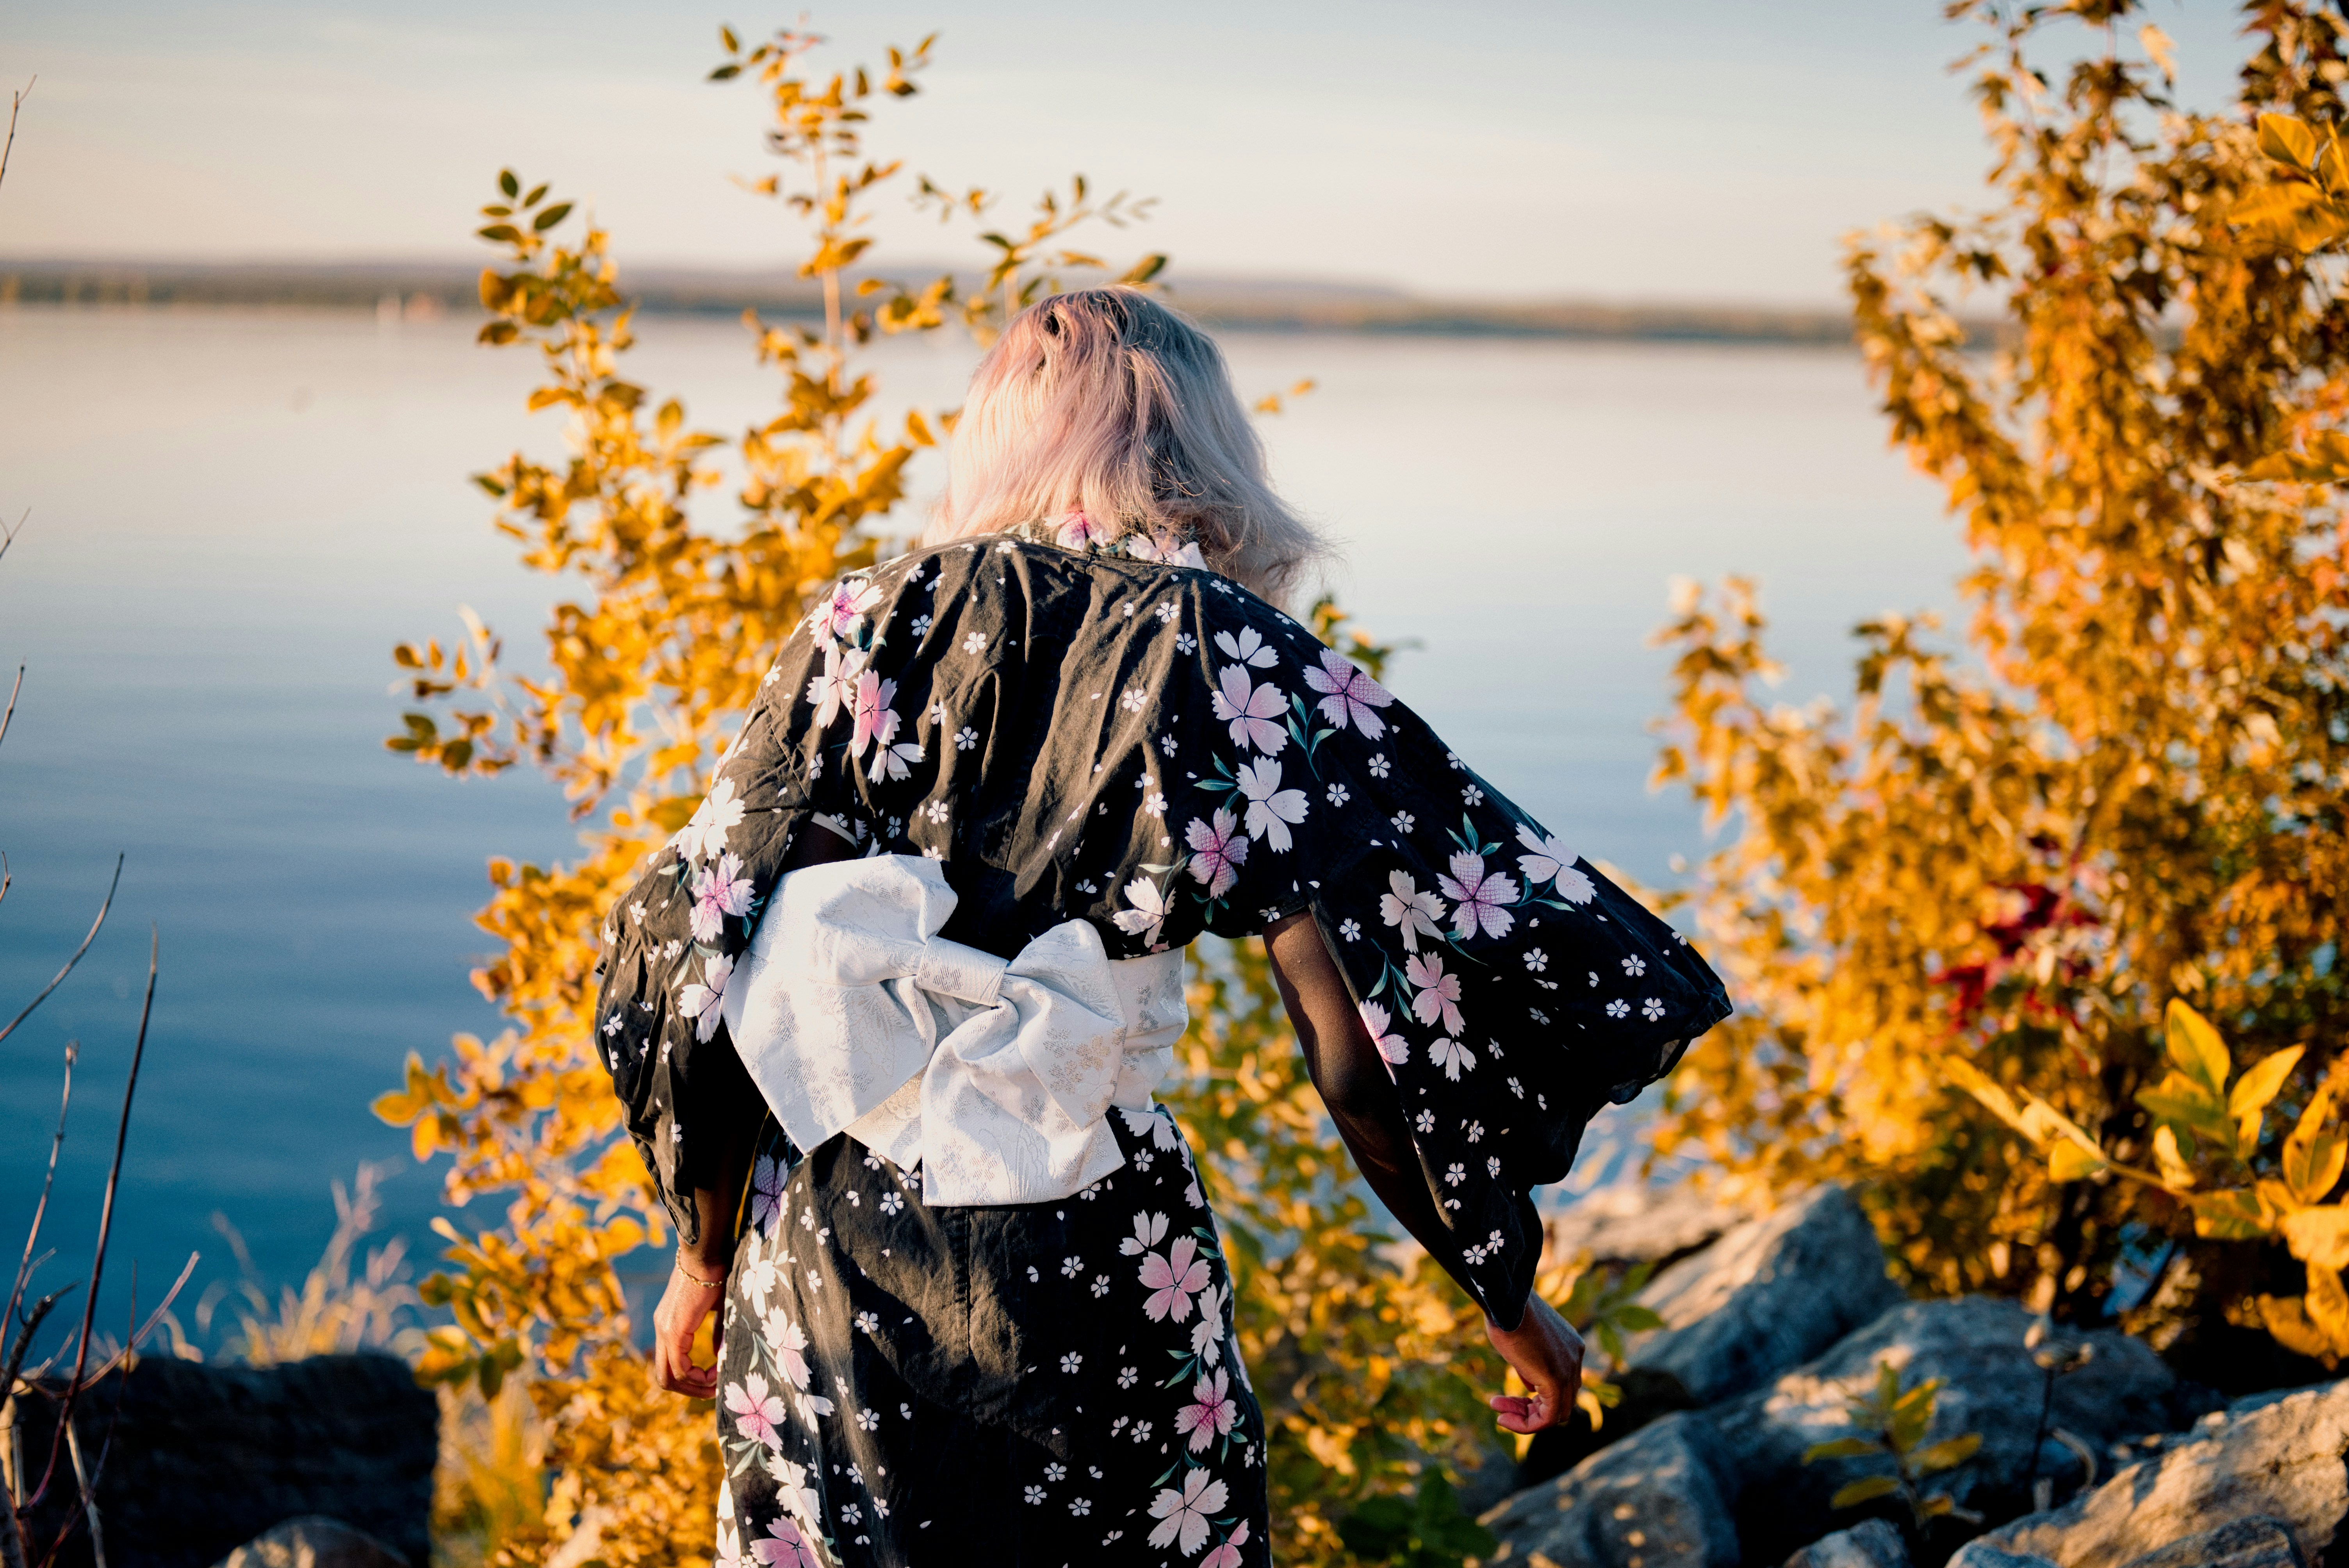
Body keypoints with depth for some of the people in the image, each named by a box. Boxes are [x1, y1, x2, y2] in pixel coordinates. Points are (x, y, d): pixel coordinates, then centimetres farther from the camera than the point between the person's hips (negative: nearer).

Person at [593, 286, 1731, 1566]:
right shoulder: (1233, 660, -6)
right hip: (1089, 1279, -2)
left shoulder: (867, 622, 1)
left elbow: (701, 956, 1)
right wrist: (1509, 1302, 4)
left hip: (826, 1263, 2)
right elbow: (1364, 1064, -10)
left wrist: (706, 1257, 13)